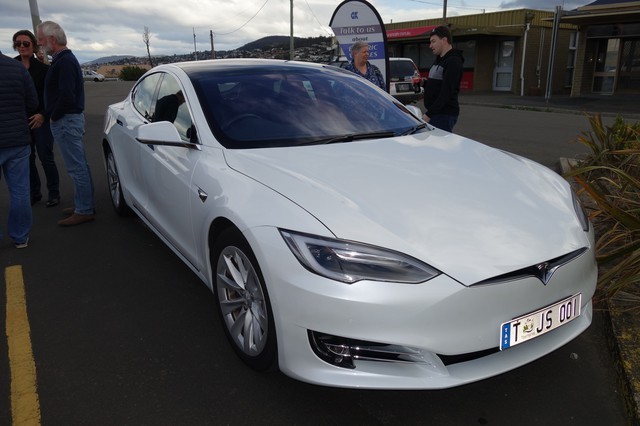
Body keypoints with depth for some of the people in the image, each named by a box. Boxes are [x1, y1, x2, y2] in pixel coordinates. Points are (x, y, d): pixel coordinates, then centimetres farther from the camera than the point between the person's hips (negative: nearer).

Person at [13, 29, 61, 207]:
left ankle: (53, 193, 12)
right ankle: (34, 193, 20)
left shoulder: (43, 67, -5)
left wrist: (43, 115, -15)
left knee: (46, 158, 0)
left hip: (40, 119, -4)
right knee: (27, 159, 8)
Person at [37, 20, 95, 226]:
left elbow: (66, 95, -25)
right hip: (71, 118, 11)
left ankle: (84, 211, 0)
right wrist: (54, 115, 14)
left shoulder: (64, 61, -16)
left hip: (66, 121, -11)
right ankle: (85, 205, 24)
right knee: (79, 166, 15)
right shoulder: (65, 58, 16)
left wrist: (54, 116, -12)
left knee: (77, 167, -5)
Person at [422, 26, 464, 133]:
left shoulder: (453, 62, -13)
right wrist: (424, 83, 5)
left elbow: (446, 92, -21)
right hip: (435, 112, 10)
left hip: (444, 115, -10)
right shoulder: (439, 60, 18)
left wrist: (429, 114, -23)